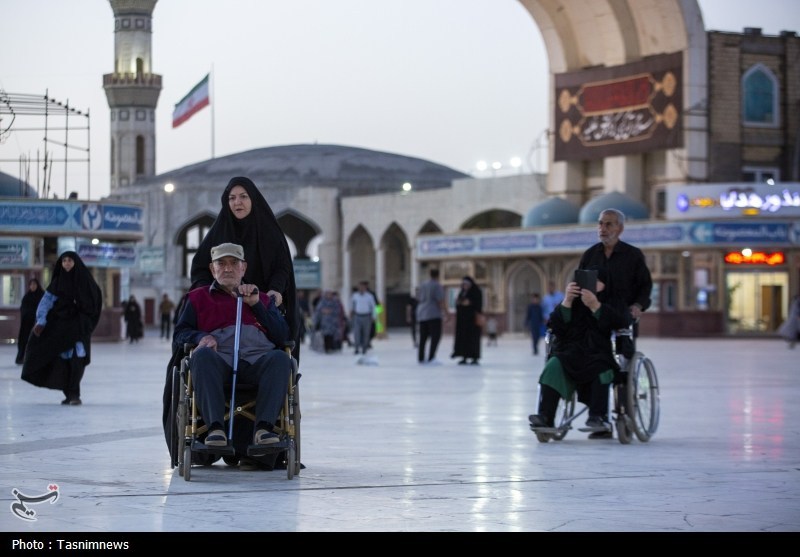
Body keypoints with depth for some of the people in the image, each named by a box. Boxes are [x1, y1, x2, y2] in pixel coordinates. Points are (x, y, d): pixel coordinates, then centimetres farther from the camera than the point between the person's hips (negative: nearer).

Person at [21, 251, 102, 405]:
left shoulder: (84, 280, 1)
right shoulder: (58, 282, 6)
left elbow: (95, 302, 1)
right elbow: (46, 301, -2)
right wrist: (41, 321, -15)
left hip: (78, 325, -2)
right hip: (60, 326, 2)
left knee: (76, 359, -15)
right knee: (63, 360, -1)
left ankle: (74, 394, -16)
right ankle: (69, 393, 8)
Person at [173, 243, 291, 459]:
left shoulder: (264, 299, 30)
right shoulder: (198, 297, 29)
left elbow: (282, 336, 16)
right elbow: (180, 332, 19)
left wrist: (256, 305, 8)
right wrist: (200, 337, -4)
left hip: (258, 360, 1)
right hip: (219, 360, -1)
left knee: (281, 358, -33)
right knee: (202, 355, -37)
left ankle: (263, 428, -43)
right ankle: (215, 427, -46)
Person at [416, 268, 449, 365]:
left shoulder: (423, 285, 12)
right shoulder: (438, 286, -9)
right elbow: (441, 301, -16)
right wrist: (446, 312, -14)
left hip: (421, 314, 7)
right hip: (434, 314, -7)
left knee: (423, 337, 11)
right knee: (436, 336, -7)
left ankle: (421, 358, 12)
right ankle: (431, 359, -16)